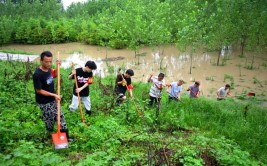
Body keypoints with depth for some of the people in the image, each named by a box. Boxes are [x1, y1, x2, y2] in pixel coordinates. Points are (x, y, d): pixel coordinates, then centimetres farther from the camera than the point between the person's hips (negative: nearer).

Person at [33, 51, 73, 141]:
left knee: (60, 116, 12)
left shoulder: (48, 69, -5)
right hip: (44, 102, -7)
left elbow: (54, 75, 17)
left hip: (53, 99, 7)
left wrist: (57, 66, -1)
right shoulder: (37, 74, -27)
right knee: (50, 119, 9)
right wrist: (54, 95, -21)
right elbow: (39, 90, -21)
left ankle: (65, 136, 24)